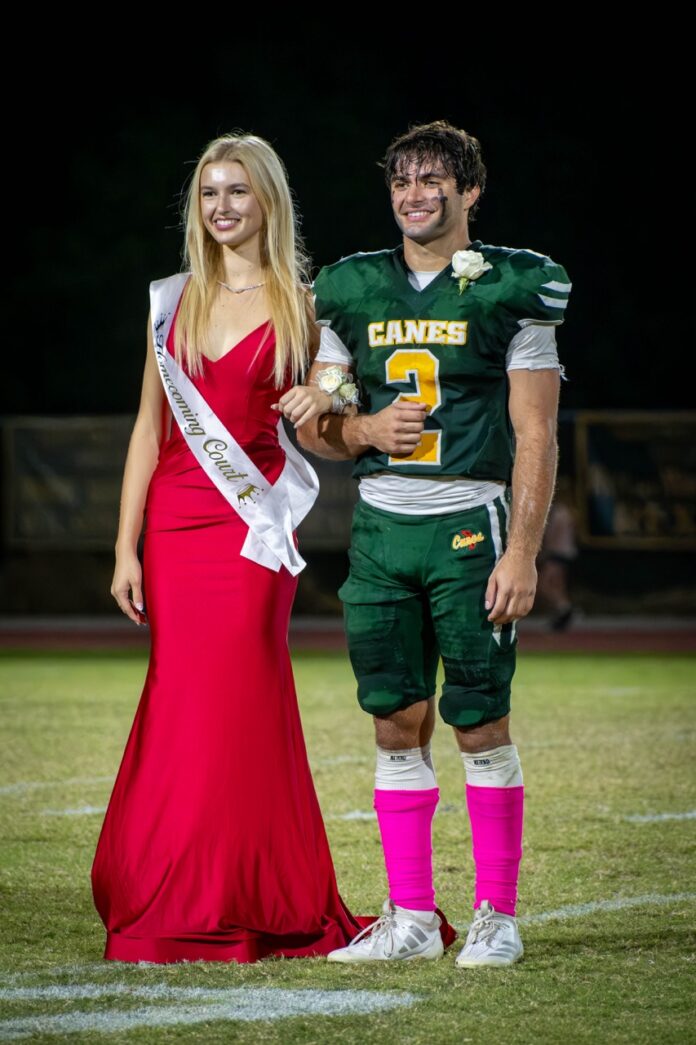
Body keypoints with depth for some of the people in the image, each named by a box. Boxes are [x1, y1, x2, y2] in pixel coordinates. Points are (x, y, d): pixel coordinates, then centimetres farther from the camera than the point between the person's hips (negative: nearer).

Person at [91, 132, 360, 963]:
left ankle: (254, 910, 0)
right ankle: (176, 911, 8)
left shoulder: (301, 304, 3)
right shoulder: (173, 301, 11)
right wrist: (126, 546, 5)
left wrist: (324, 407, -15)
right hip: (174, 520, 3)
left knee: (238, 705, -8)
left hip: (253, 521, -3)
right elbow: (150, 427, 11)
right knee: (183, 707, 2)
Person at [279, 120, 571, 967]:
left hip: (469, 525, -4)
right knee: (397, 726, 4)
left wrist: (521, 554, -12)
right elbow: (313, 426, 15)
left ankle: (497, 915, 6)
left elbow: (535, 437, -4)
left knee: (483, 724, -3)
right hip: (380, 524, 4)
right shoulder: (354, 292, 10)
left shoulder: (510, 290, -1)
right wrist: (366, 429, -7)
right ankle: (410, 918, 10)